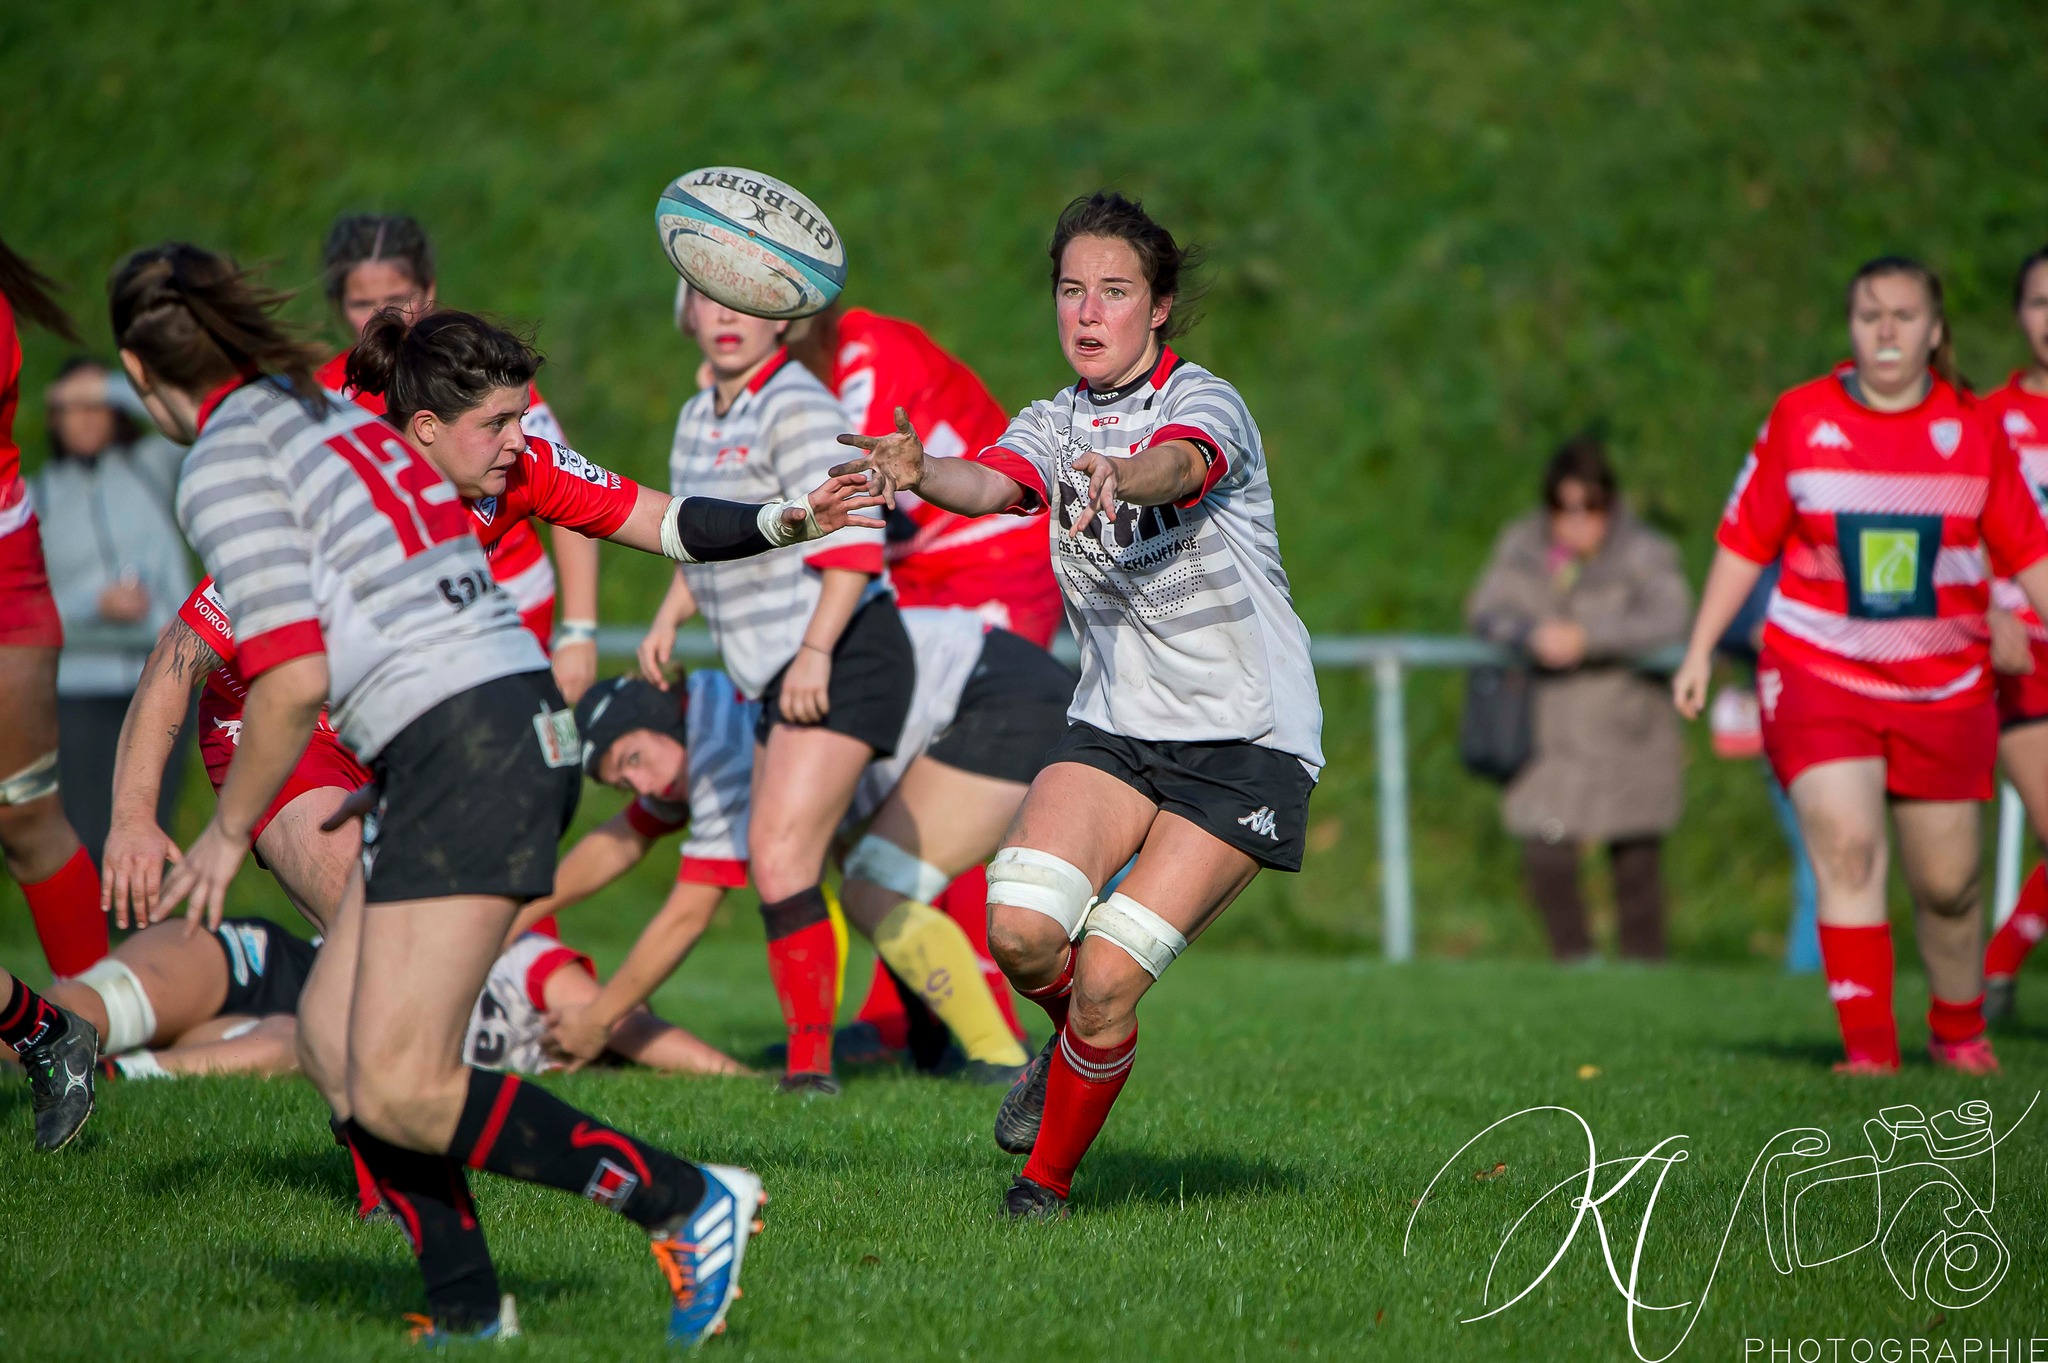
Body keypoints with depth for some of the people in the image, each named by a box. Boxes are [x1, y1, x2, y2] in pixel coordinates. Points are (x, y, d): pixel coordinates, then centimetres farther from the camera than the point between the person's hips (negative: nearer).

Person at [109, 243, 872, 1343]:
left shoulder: (225, 465, -8)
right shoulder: (331, 417, 19)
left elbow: (293, 678, -13)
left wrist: (228, 830, -1)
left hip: (466, 751, -9)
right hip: (518, 716, 9)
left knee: (397, 1091, -10)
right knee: (332, 1039, 11)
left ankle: (688, 1204, -7)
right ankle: (468, 1310, 11)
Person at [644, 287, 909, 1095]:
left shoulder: (796, 409, -14)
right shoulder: (699, 418, 14)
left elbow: (854, 540, -23)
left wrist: (815, 652, -28)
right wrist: (668, 620, 14)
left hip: (844, 662, -10)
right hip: (776, 677, 10)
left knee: (782, 854, -19)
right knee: (774, 862, 13)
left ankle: (811, 1058, -19)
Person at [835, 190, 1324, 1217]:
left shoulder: (1206, 402, -10)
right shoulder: (1055, 426, 5)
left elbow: (1179, 466, -36)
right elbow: (990, 483, -18)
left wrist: (1118, 475, -60)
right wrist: (920, 473, -42)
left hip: (1246, 745, -5)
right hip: (1115, 727, 5)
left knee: (1106, 979, -15)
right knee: (1019, 928, -20)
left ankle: (1051, 1179, 9)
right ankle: (1076, 1042, 15)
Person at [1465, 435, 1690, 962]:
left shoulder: (1644, 553, -7)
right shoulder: (1522, 547, 5)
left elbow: (1669, 619, -21)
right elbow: (1485, 609, -2)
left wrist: (1588, 637, -29)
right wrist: (1532, 635, -23)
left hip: (1627, 734, -2)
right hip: (1554, 735, 3)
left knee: (1635, 861, 2)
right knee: (1546, 855, -7)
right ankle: (1575, 962, 11)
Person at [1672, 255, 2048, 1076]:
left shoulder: (1973, 431, 0)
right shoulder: (1800, 419, -2)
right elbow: (1745, 541, 5)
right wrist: (1700, 651, 4)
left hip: (1942, 688, 1)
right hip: (1818, 672, -1)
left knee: (1947, 883, 6)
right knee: (1845, 847, -19)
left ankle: (1958, 1031, 31)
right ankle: (1868, 1046, -17)